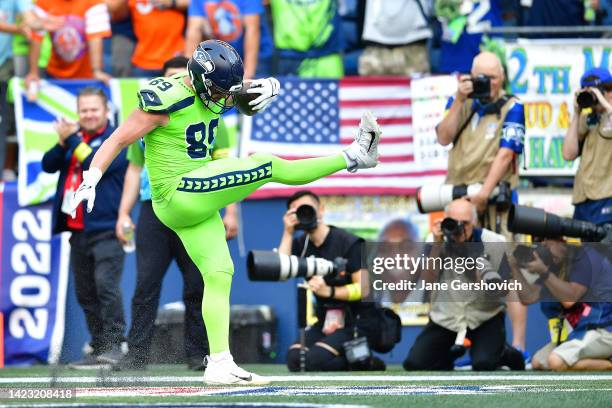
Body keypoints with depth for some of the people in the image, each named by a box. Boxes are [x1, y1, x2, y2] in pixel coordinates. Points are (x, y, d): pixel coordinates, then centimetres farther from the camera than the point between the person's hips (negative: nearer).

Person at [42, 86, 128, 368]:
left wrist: (72, 140, -15)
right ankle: (98, 348, 15)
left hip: (105, 229, -7)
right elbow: (49, 165, 8)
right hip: (77, 229, 7)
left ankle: (113, 345, -18)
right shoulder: (74, 137, 17)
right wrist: (62, 143, -9)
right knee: (85, 293, 9)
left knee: (106, 285, -19)